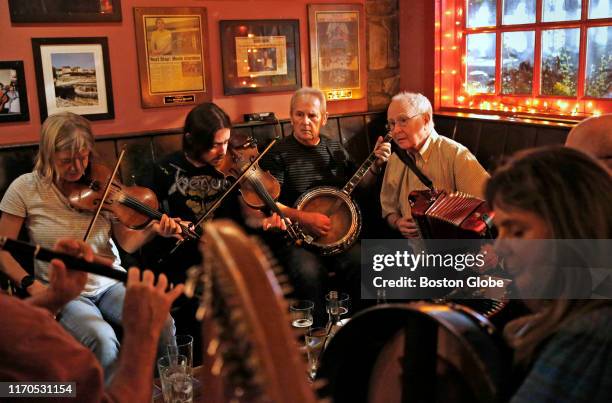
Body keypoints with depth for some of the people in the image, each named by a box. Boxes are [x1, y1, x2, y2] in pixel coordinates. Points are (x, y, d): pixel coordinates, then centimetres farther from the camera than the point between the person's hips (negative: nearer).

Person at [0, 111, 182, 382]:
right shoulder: (25, 189, -6)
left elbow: (127, 243, -2)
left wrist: (153, 230, -23)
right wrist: (30, 284, -16)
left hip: (110, 283, 2)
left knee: (162, 325, -23)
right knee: (103, 340, -32)